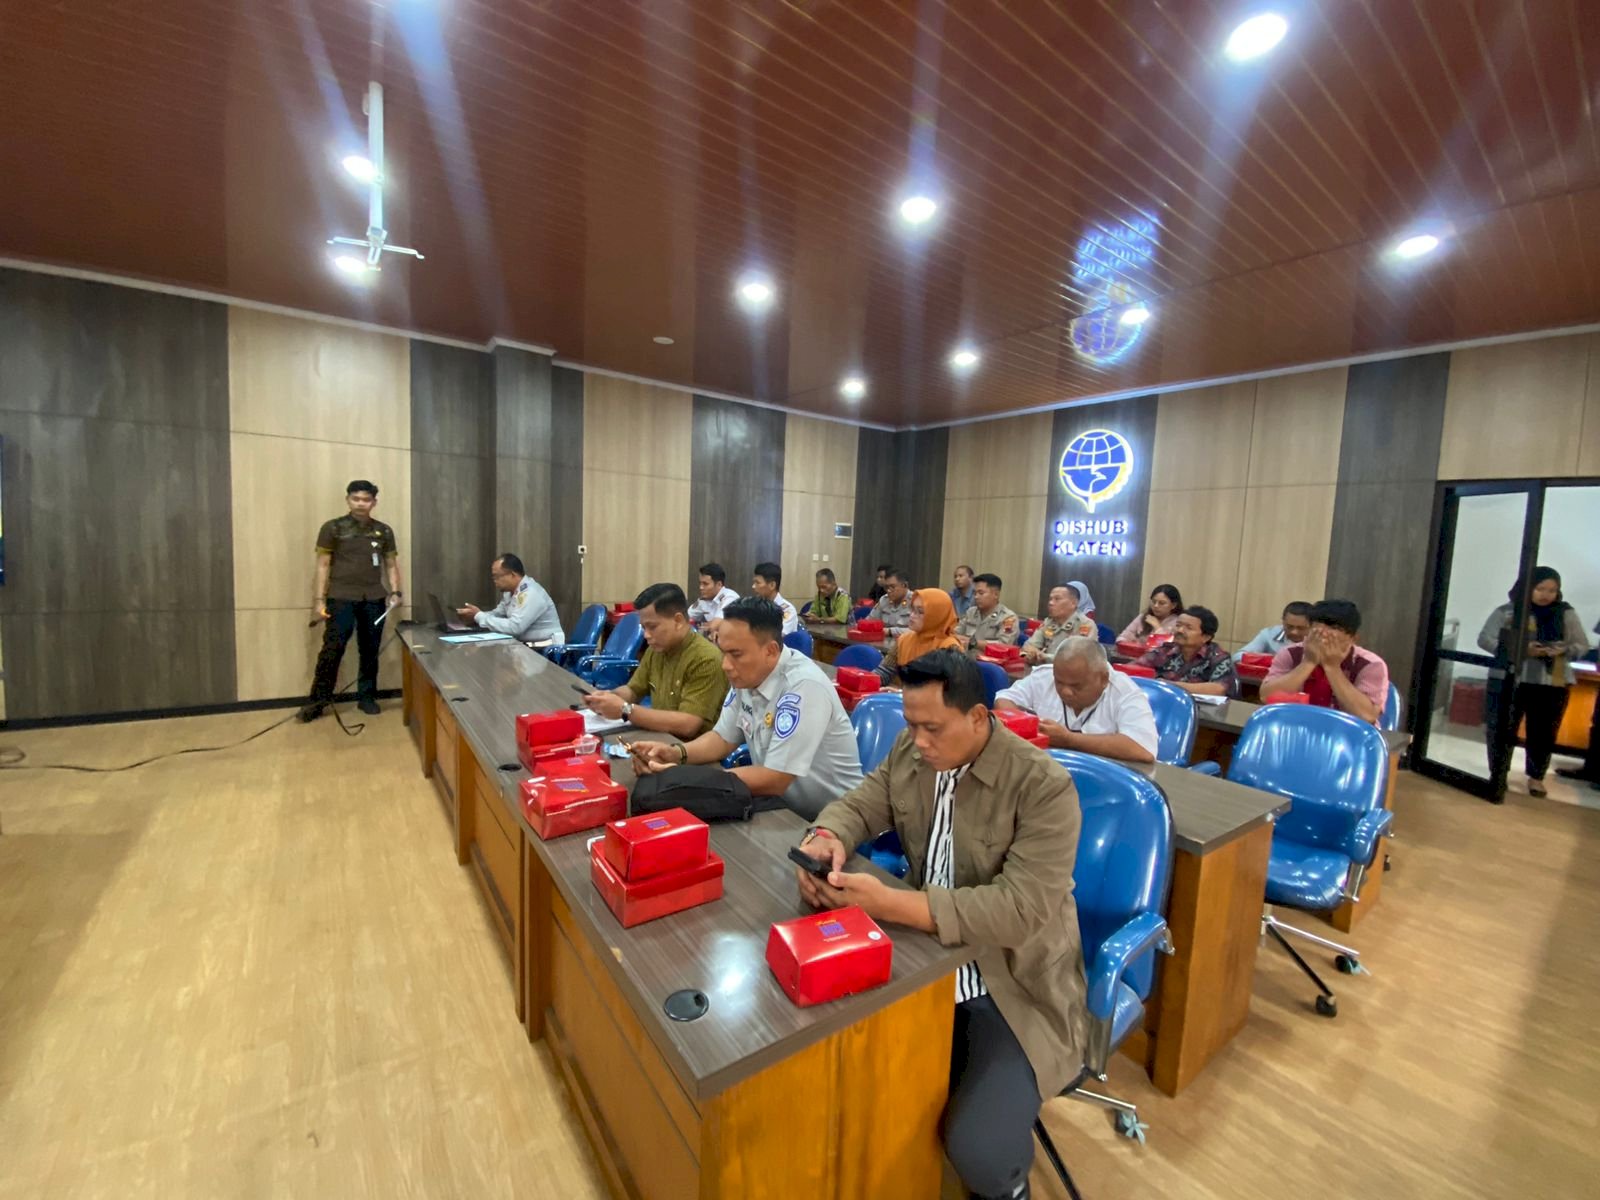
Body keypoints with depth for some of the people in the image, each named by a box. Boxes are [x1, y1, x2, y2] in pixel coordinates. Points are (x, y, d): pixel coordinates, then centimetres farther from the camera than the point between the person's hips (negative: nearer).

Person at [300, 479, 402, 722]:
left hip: (374, 599, 3)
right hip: (341, 598, -2)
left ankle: (366, 697, 18)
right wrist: (319, 600, -4)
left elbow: (391, 565, 14)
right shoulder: (332, 528, 3)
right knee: (332, 649, -6)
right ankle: (318, 700, 5)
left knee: (370, 650, 7)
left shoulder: (384, 531, 10)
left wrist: (395, 592, 0)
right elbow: (323, 565, 2)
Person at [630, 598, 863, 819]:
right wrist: (677, 753, -11)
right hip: (781, 806, 7)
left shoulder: (804, 686, -28)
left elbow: (773, 780, -26)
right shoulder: (747, 675, -4)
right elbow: (724, 738, 8)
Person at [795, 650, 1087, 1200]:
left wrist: (890, 904, -37)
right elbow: (858, 806, 3)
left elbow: (1020, 907, -28)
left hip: (1014, 986, -5)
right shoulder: (910, 751, -4)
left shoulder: (1045, 785, -22)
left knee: (978, 1153, -17)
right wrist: (825, 838, -23)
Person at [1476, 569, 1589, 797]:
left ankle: (1536, 777, 24)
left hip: (1552, 685, 2)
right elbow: (1484, 639, -6)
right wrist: (1521, 650, -18)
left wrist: (1564, 650, -13)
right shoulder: (1506, 612, -2)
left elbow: (1582, 646, 9)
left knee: (1543, 733, 8)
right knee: (1502, 729, 5)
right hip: (1509, 681, -2)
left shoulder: (1567, 614, 6)